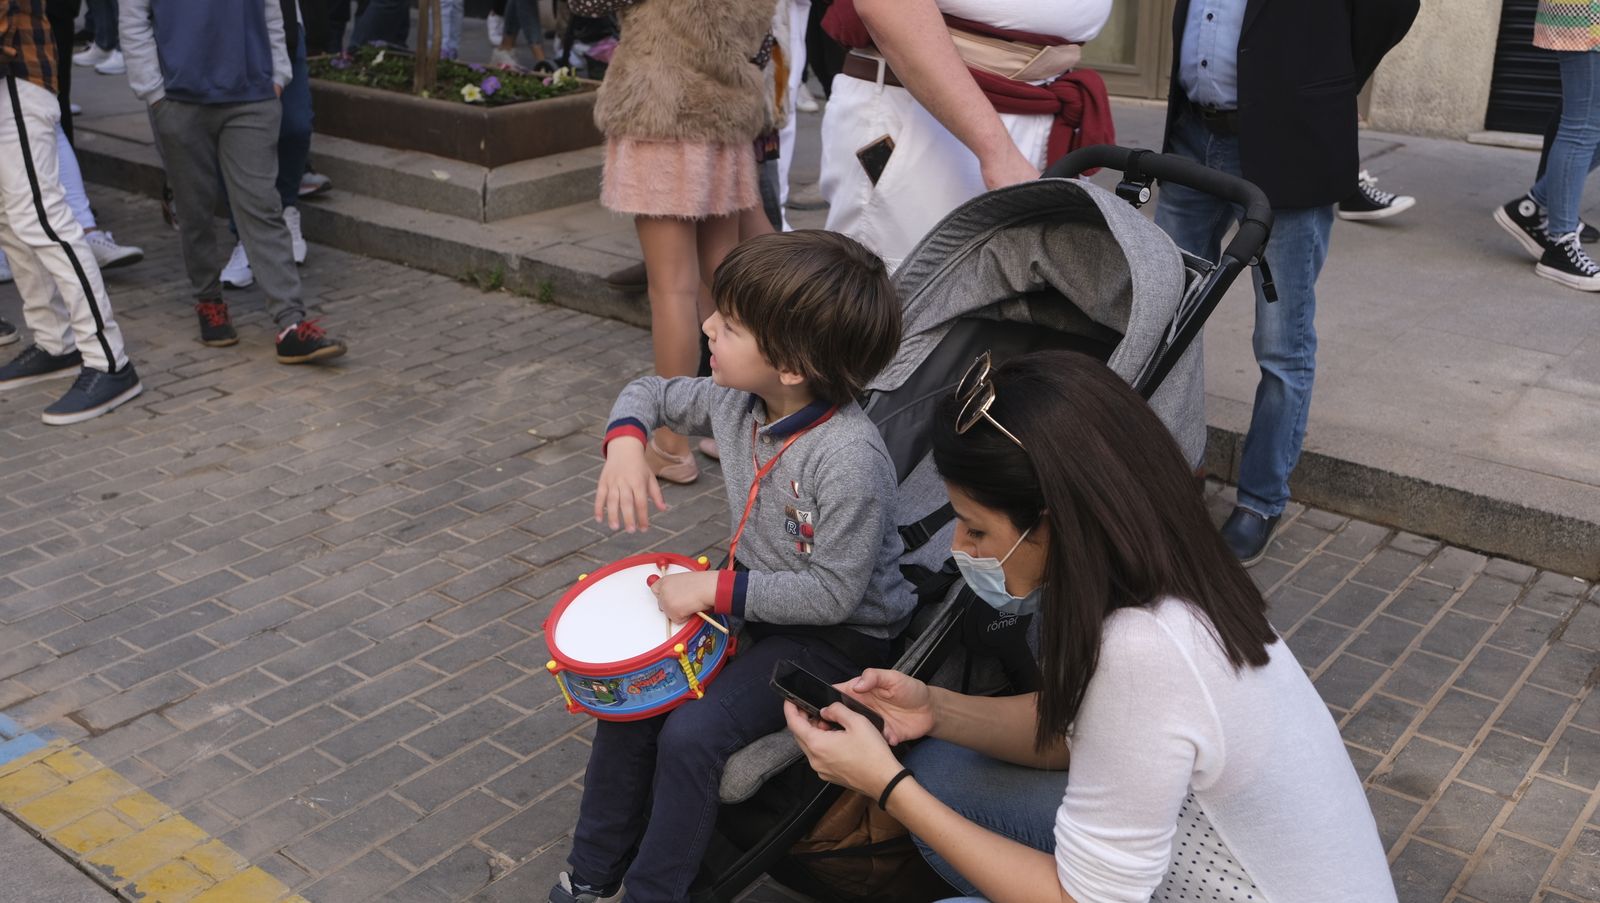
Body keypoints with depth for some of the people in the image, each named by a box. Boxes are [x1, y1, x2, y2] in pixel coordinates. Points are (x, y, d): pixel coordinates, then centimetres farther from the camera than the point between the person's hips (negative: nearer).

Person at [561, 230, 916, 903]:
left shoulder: (850, 458, -32)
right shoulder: (737, 402, -8)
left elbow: (833, 593, -27)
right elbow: (650, 393, 11)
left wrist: (715, 589, -25)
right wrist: (626, 444, -11)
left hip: (838, 636, -8)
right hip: (753, 600, 8)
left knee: (691, 733, -21)